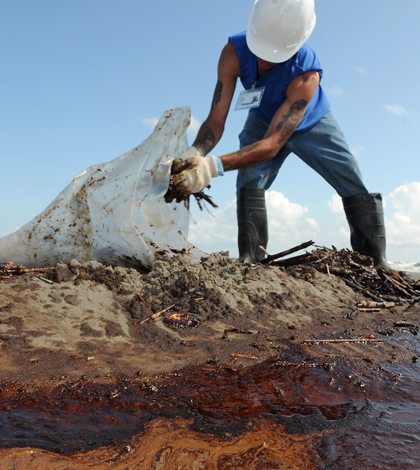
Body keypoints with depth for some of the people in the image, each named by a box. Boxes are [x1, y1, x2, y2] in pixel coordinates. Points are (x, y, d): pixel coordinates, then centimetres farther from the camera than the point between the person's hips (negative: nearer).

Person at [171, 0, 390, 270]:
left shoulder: (307, 74, -42)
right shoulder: (234, 53, -32)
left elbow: (273, 143, -48)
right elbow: (216, 120, -32)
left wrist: (215, 166, -61)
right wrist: (194, 153, -54)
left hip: (311, 123, -1)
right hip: (264, 120, 2)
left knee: (357, 189, -7)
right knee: (250, 178, -24)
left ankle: (377, 263, 6)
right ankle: (250, 259, -20)